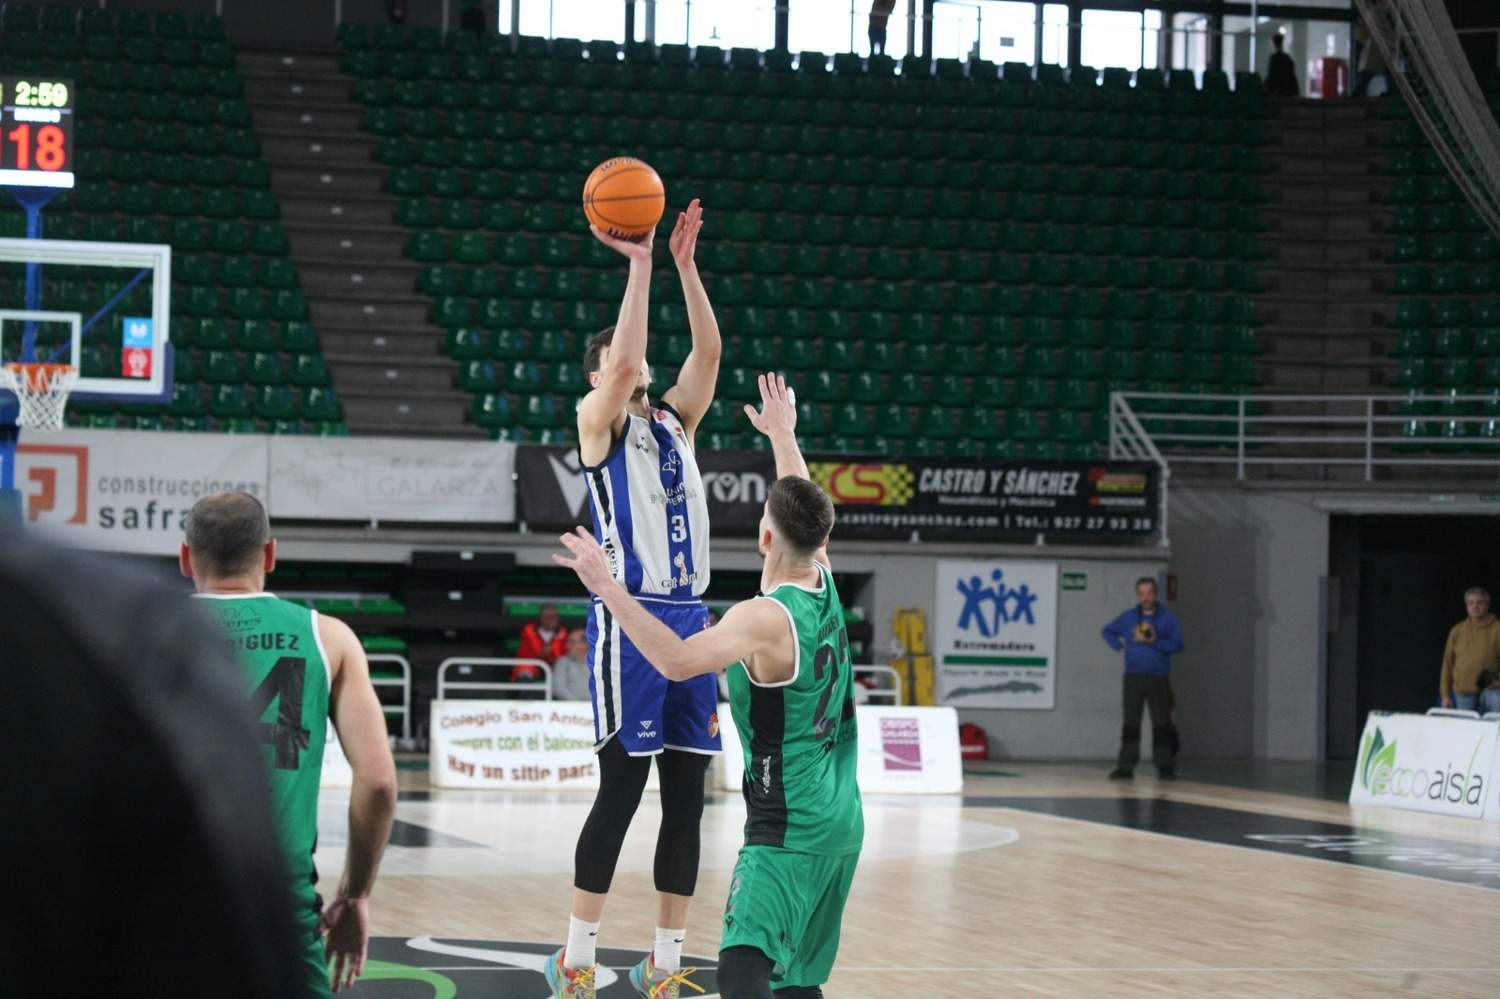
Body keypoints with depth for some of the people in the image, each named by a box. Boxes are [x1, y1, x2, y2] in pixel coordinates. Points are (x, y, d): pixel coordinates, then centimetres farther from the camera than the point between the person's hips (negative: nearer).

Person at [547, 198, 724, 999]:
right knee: (621, 789, -7)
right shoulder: (598, 422, 2)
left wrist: (686, 264, -2)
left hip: (689, 616, 6)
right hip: (629, 617, -6)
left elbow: (708, 352, 5)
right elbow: (623, 366, -16)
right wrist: (639, 265, -15)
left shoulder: (675, 422, 18)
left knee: (686, 796, 5)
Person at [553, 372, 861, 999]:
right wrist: (782, 434, 38)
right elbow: (806, 513, 26)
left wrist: (611, 590, -30)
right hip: (841, 824, 9)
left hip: (786, 831, -9)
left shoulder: (764, 619, -17)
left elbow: (678, 661, -33)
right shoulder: (825, 588, 6)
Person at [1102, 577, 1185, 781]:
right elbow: (1108, 631, 25)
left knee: (1161, 724, -3)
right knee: (1130, 724, 0)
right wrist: (1119, 646, 8)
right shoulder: (1128, 617, 11)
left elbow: (1177, 644, -7)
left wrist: (1155, 641, -20)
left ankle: (1164, 766, 3)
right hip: (1133, 678, 2)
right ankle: (1126, 767, 1)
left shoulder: (1167, 618, 2)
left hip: (1158, 679, -2)